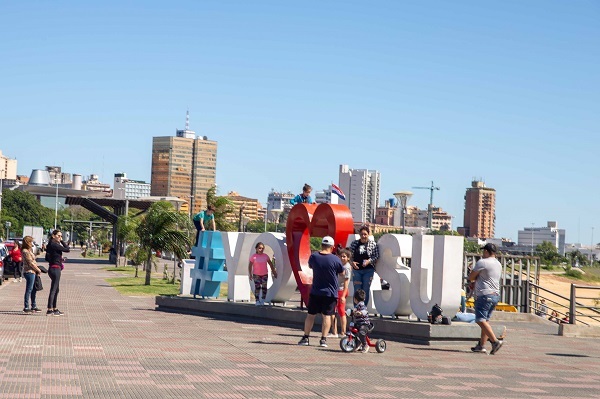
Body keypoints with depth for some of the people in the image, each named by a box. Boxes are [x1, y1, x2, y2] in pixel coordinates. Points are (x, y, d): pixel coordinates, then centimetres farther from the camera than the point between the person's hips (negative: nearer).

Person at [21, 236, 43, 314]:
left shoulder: (28, 251, 17)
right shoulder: (25, 251, -14)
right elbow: (30, 263, -16)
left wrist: (37, 269, 7)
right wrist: (38, 270, -6)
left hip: (32, 272, 10)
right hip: (29, 272, -10)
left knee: (34, 290, 13)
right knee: (29, 290, -7)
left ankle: (33, 307, 20)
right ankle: (26, 308, -3)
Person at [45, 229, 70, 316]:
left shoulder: (50, 244, 14)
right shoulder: (54, 244, -16)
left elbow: (47, 257, 20)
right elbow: (67, 249, -17)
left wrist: (59, 259, 16)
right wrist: (62, 241, -7)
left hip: (53, 269, 10)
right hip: (55, 269, -10)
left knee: (56, 290, 17)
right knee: (53, 290, -7)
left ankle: (54, 309, 24)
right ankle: (49, 310, -6)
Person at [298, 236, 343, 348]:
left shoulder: (314, 256, -6)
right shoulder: (335, 259, -13)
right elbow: (342, 272, 2)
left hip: (315, 292, 2)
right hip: (330, 293, -2)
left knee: (311, 315, 9)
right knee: (327, 315, 4)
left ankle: (305, 338, 11)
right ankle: (323, 339, 0)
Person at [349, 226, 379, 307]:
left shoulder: (373, 244, -3)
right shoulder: (354, 243, 4)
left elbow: (376, 256, -2)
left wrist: (369, 261, -18)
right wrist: (352, 262, -10)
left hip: (368, 270, -2)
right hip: (356, 270, 2)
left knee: (366, 290, 4)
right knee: (357, 290, 3)